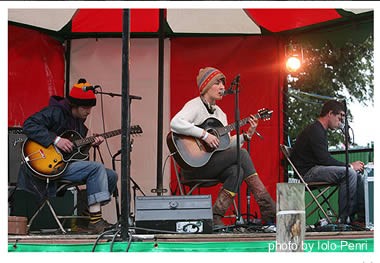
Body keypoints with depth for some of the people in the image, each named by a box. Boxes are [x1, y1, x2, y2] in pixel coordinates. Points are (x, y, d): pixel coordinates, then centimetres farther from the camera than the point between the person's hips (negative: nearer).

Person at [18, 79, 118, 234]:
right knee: (97, 168, -25)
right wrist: (56, 140, -29)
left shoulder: (79, 119, 15)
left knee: (111, 176, 3)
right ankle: (95, 221, -28)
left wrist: (91, 143, 0)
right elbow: (28, 125, -24)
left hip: (68, 164, 9)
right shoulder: (55, 112, -13)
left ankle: (88, 213, 7)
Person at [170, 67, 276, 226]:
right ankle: (268, 210, -20)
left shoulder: (219, 112, 19)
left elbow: (228, 144, 16)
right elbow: (175, 123, -28)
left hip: (213, 165, 8)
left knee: (237, 170, -24)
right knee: (241, 154, -20)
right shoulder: (195, 105, -7)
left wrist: (247, 135, 1)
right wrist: (204, 135, -28)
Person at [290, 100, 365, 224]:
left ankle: (363, 215, -3)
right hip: (308, 172, -10)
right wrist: (349, 165, -12)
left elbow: (325, 159, 19)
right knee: (349, 173, -25)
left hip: (314, 169, 10)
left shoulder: (319, 130, 21)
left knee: (357, 175, 3)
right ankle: (343, 218, -22)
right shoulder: (315, 131, -14)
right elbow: (325, 160, -21)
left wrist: (349, 165, 7)